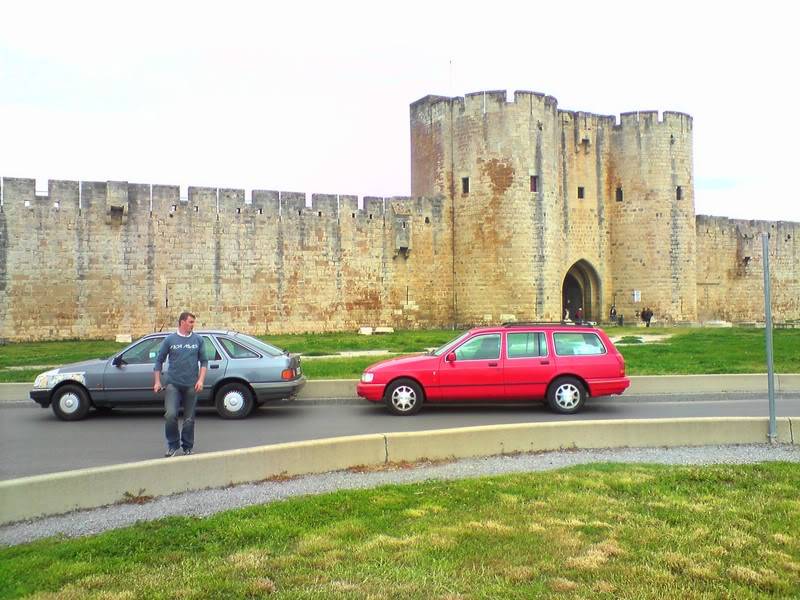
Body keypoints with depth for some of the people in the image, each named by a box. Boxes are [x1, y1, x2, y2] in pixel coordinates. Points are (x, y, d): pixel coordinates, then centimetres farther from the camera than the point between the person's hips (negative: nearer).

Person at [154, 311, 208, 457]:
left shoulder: (198, 340, 6)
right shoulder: (170, 340, 3)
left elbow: (204, 361, 8)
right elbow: (159, 360, 8)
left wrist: (201, 380, -4)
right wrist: (157, 381, 3)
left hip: (191, 385, 1)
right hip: (173, 384, -1)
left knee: (189, 419, 5)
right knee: (170, 415, -14)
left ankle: (187, 447, 21)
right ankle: (173, 445, 6)